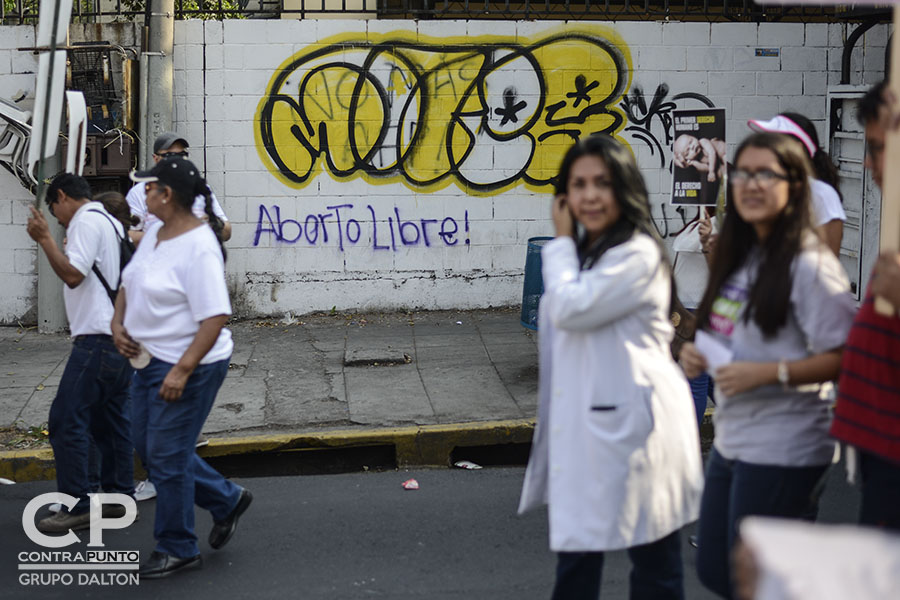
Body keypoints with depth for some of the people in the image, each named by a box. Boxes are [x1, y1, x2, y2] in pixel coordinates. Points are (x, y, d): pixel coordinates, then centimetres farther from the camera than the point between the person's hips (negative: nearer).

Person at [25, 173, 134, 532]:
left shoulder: (86, 222, -10)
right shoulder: (112, 223, 21)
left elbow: (73, 274, -21)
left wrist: (44, 239, -16)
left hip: (97, 338, -10)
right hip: (122, 337, 10)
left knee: (66, 421, -9)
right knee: (111, 419, 14)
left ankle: (77, 507, -9)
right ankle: (117, 497, 19)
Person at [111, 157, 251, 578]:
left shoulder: (199, 248, -22)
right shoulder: (154, 232, 6)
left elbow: (215, 318, -26)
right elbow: (129, 284, 19)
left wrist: (182, 370, -28)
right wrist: (118, 325, 2)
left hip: (188, 367, -10)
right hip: (149, 361, 10)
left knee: (167, 457, -1)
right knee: (149, 447, 18)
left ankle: (177, 549, 15)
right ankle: (226, 500, 32)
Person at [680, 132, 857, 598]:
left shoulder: (809, 264, -16)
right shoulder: (740, 255, 10)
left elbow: (844, 358, -22)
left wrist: (767, 373, -25)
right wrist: (697, 355, 3)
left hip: (780, 451, -9)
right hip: (730, 442, 9)